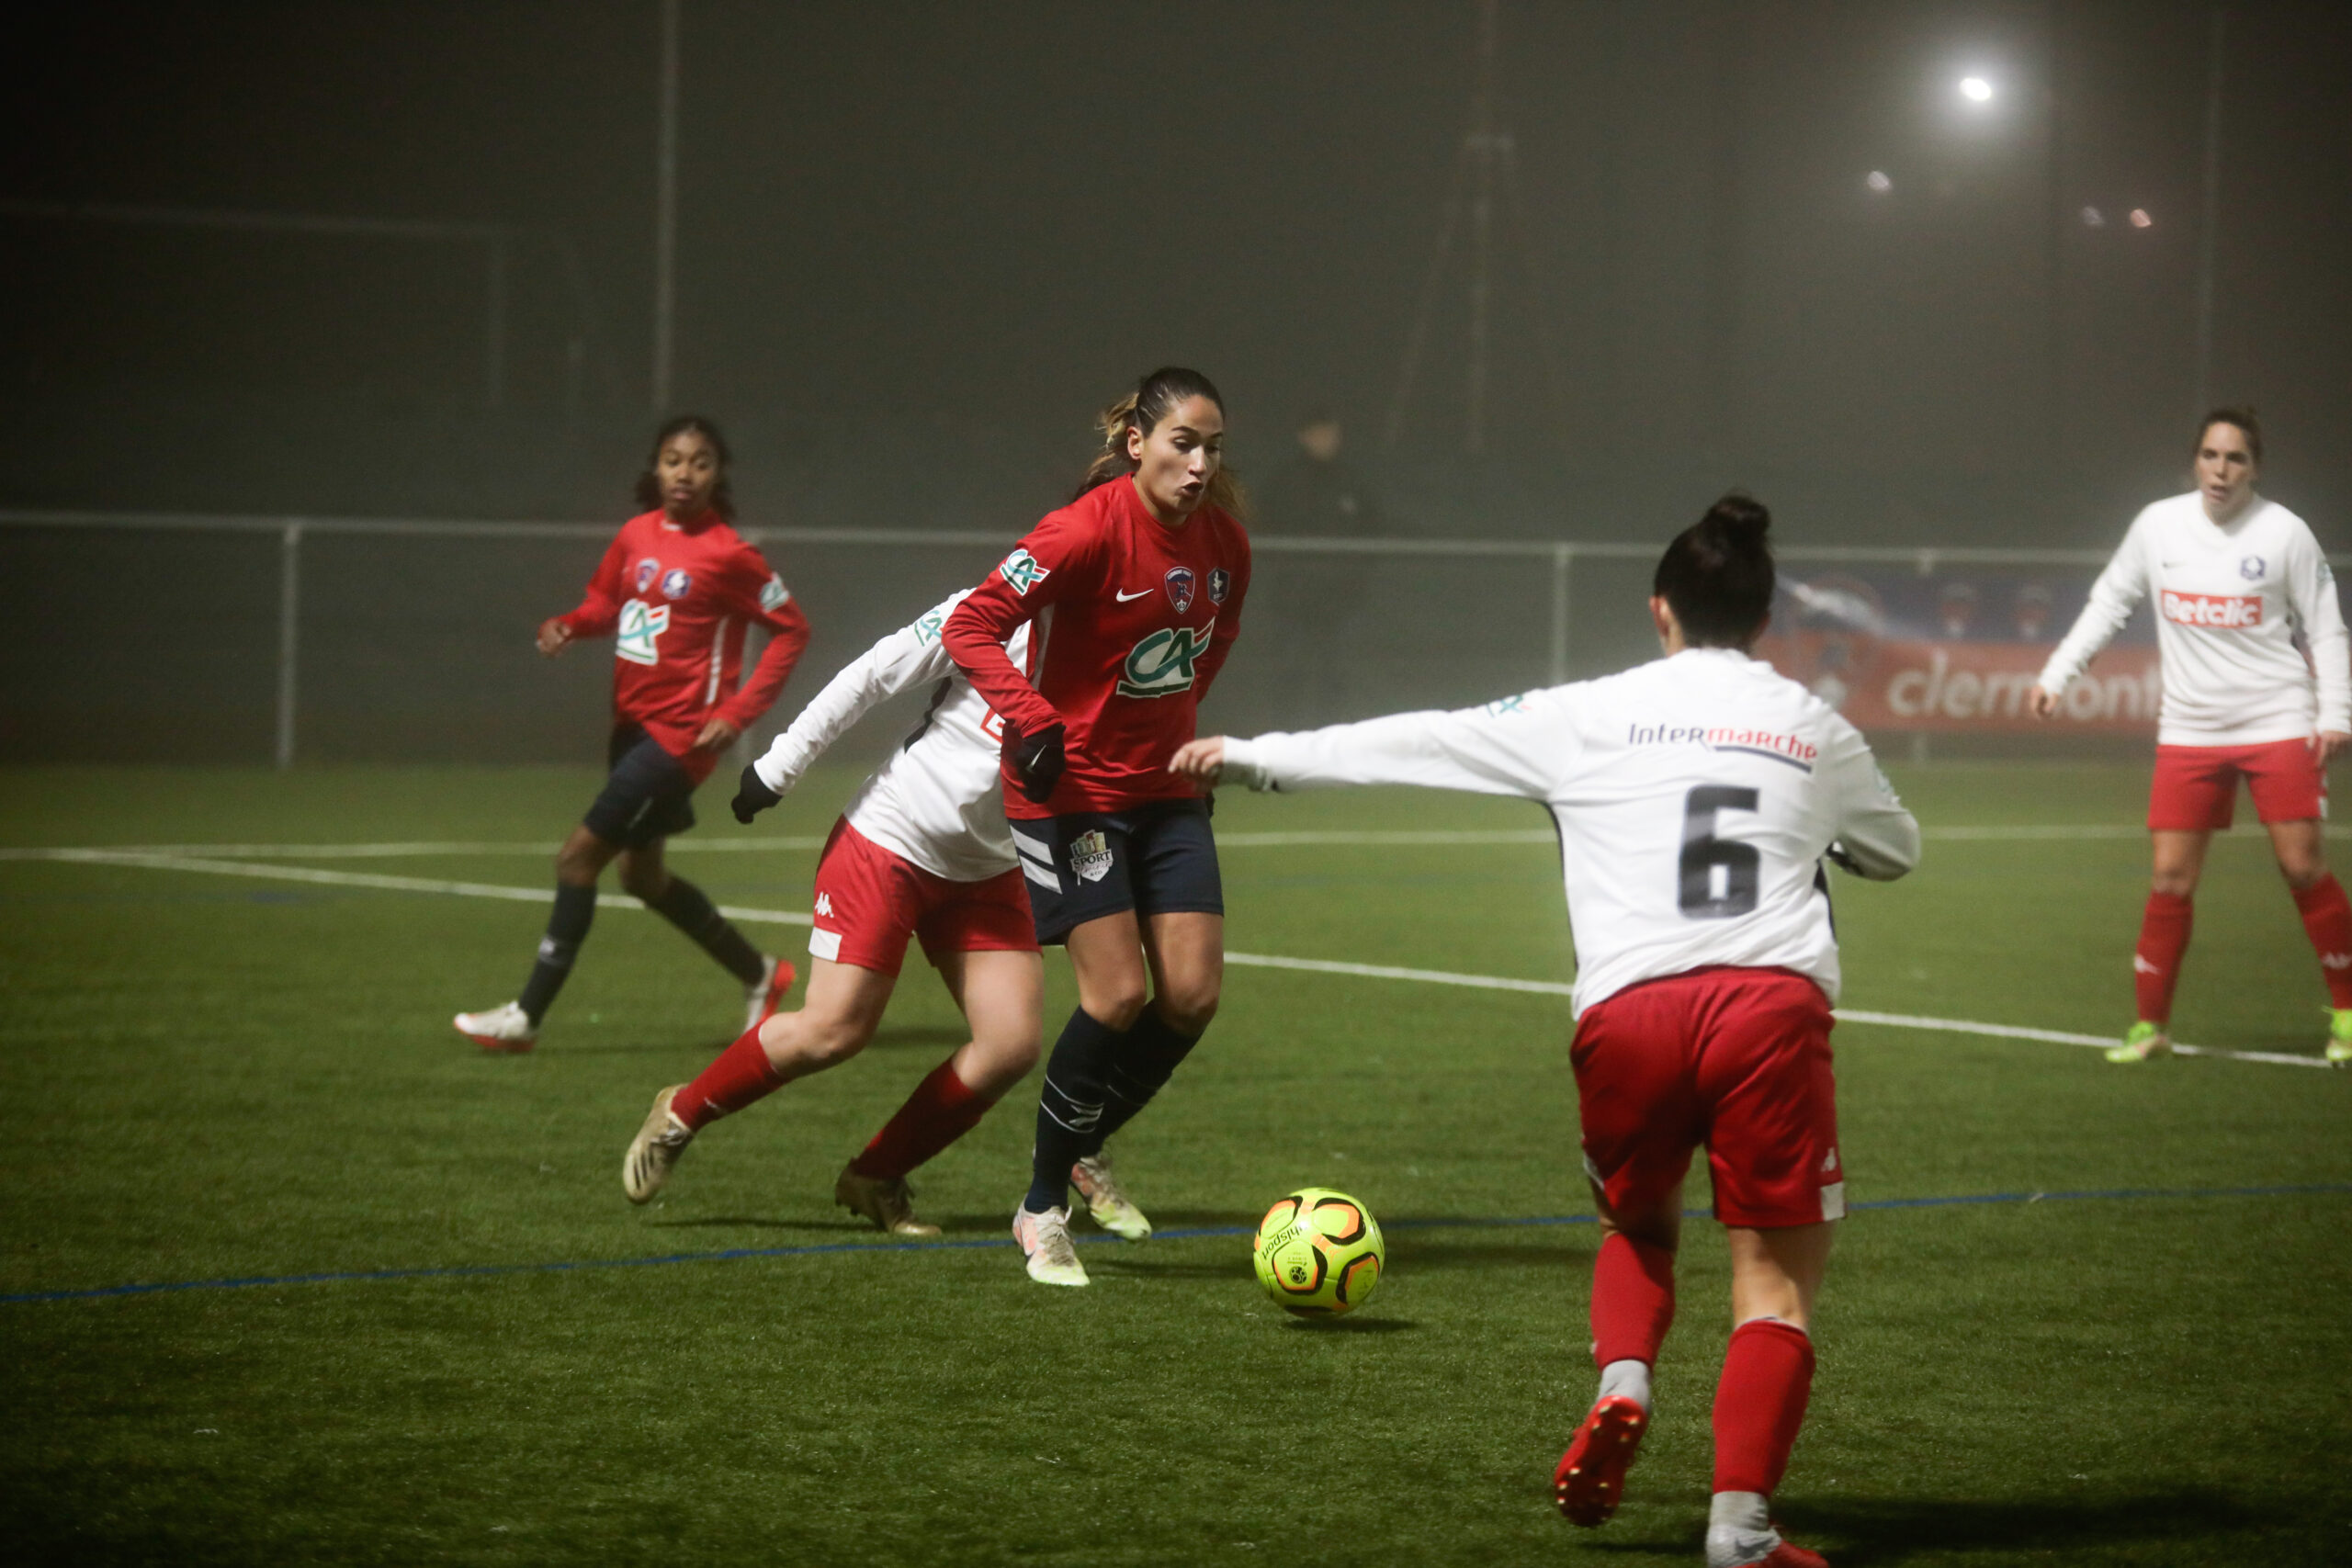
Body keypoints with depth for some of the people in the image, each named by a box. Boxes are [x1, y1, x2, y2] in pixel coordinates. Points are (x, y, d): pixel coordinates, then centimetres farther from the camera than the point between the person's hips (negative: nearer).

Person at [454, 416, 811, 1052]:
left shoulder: (729, 554, -13)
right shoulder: (636, 535, 4)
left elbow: (791, 630, -6)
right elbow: (606, 600, 19)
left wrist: (738, 712, -13)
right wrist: (569, 624, -4)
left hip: (681, 733, -8)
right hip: (633, 722, 8)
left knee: (578, 857, -11)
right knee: (641, 874, 18)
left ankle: (526, 1016, -4)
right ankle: (759, 975, 36)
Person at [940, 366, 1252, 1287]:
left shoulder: (1222, 541, -1)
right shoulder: (1089, 531, -20)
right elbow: (971, 627, -21)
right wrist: (1032, 718, -31)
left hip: (1165, 788, 6)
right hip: (1070, 788, -6)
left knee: (1193, 994, -3)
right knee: (1120, 994, -13)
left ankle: (1083, 1152, 23)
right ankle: (1042, 1210, 4)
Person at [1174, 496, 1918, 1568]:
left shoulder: (1591, 716, 14)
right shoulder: (1815, 730, 18)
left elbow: (1417, 742, 20)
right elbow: (1897, 850, 34)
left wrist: (1253, 757, 30)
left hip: (1628, 1010, 1)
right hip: (1774, 1006, -1)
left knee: (1639, 1226, 27)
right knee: (1776, 1283, 5)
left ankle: (1621, 1391, 1)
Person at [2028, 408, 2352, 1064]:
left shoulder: (2284, 533, -6)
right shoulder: (2158, 525, 1)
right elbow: (2108, 603, 15)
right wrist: (2055, 675, 9)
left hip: (2278, 722, -2)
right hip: (2189, 731, 2)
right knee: (2170, 878, -2)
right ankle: (2151, 1025, 10)